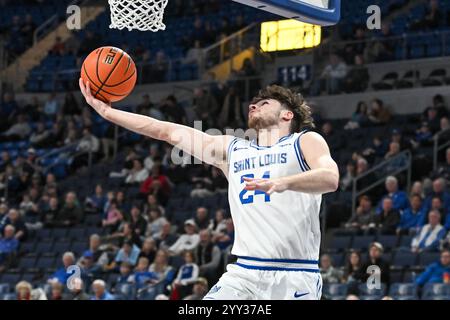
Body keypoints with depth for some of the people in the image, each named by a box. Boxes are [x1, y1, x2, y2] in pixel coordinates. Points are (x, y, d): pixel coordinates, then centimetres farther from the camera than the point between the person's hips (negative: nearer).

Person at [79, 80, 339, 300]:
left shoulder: (305, 141, 5)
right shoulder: (232, 149, 20)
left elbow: (330, 178, -15)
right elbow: (168, 131, 19)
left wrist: (283, 183, -34)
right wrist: (107, 111, 17)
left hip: (294, 277, -4)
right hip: (243, 273, 5)